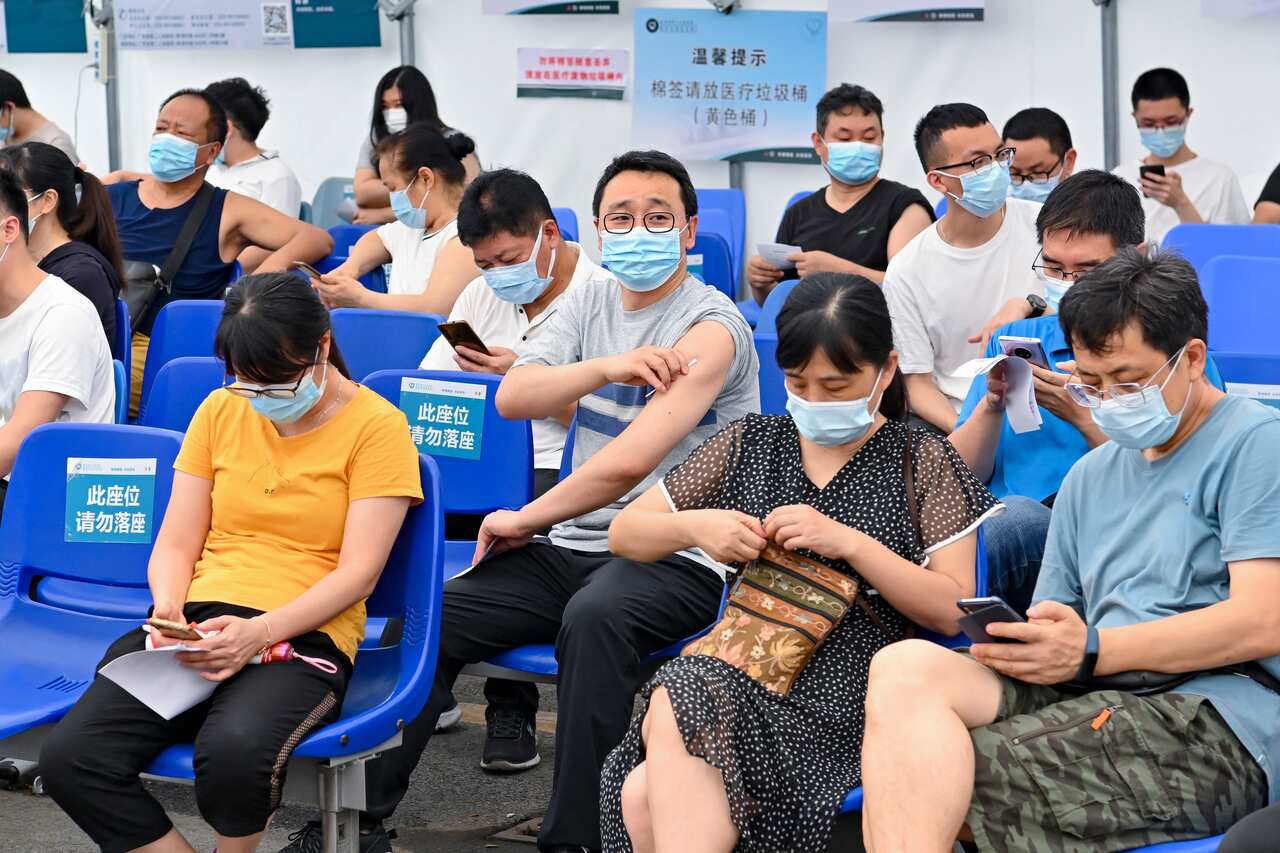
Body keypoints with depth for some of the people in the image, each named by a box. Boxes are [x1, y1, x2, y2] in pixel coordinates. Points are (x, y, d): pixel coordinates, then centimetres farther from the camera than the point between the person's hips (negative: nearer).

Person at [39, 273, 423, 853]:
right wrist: (168, 608, -8)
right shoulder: (220, 412, 15)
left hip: (303, 636, -4)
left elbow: (358, 571, -6)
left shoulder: (376, 426, 1)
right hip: (194, 630, 4)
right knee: (69, 759, -23)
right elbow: (176, 544, 15)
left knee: (234, 752, -38)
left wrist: (259, 632, -20)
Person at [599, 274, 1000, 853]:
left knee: (650, 795, -32)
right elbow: (624, 533, 19)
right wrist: (694, 527, -4)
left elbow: (953, 610, 0)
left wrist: (850, 543, -12)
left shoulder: (922, 461, 8)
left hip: (846, 689, -4)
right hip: (735, 666, 4)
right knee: (641, 799, -32)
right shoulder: (750, 443, 17)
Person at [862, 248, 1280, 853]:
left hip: (1217, 728, -7)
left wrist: (1091, 651, -16)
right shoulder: (1090, 476, 28)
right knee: (907, 668, -24)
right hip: (1094, 698, 7)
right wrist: (1022, 641, -2)